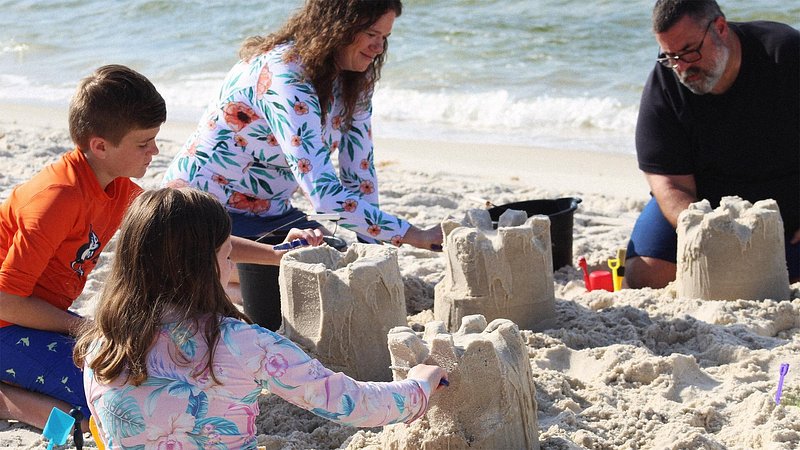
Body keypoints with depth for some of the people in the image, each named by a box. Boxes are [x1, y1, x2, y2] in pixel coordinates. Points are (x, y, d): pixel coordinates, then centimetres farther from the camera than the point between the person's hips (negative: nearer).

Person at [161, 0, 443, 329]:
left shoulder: (355, 80, -3)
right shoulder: (283, 76, -31)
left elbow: (359, 172, -1)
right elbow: (323, 193, -39)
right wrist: (416, 237, -39)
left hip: (269, 212, 9)